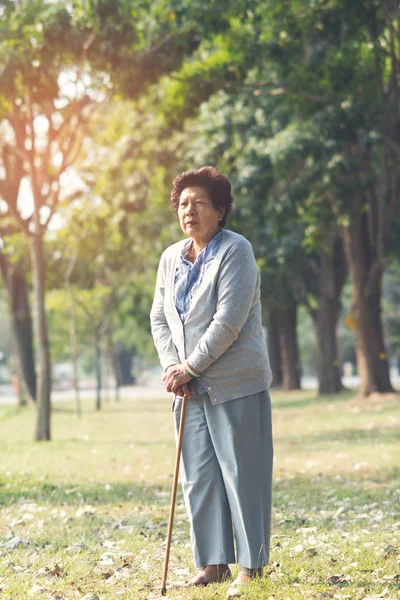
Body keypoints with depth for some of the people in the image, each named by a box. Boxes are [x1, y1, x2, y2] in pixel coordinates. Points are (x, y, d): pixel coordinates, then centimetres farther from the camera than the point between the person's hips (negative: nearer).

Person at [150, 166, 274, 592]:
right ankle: (213, 562, 16)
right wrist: (172, 367, -2)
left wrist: (190, 368, -14)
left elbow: (228, 322, -17)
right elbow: (159, 317, 13)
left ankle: (252, 566, 5)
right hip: (189, 388, 7)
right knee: (198, 477, 8)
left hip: (235, 385, -7)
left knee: (242, 474, -3)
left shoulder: (235, 251, -10)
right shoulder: (171, 258, 12)